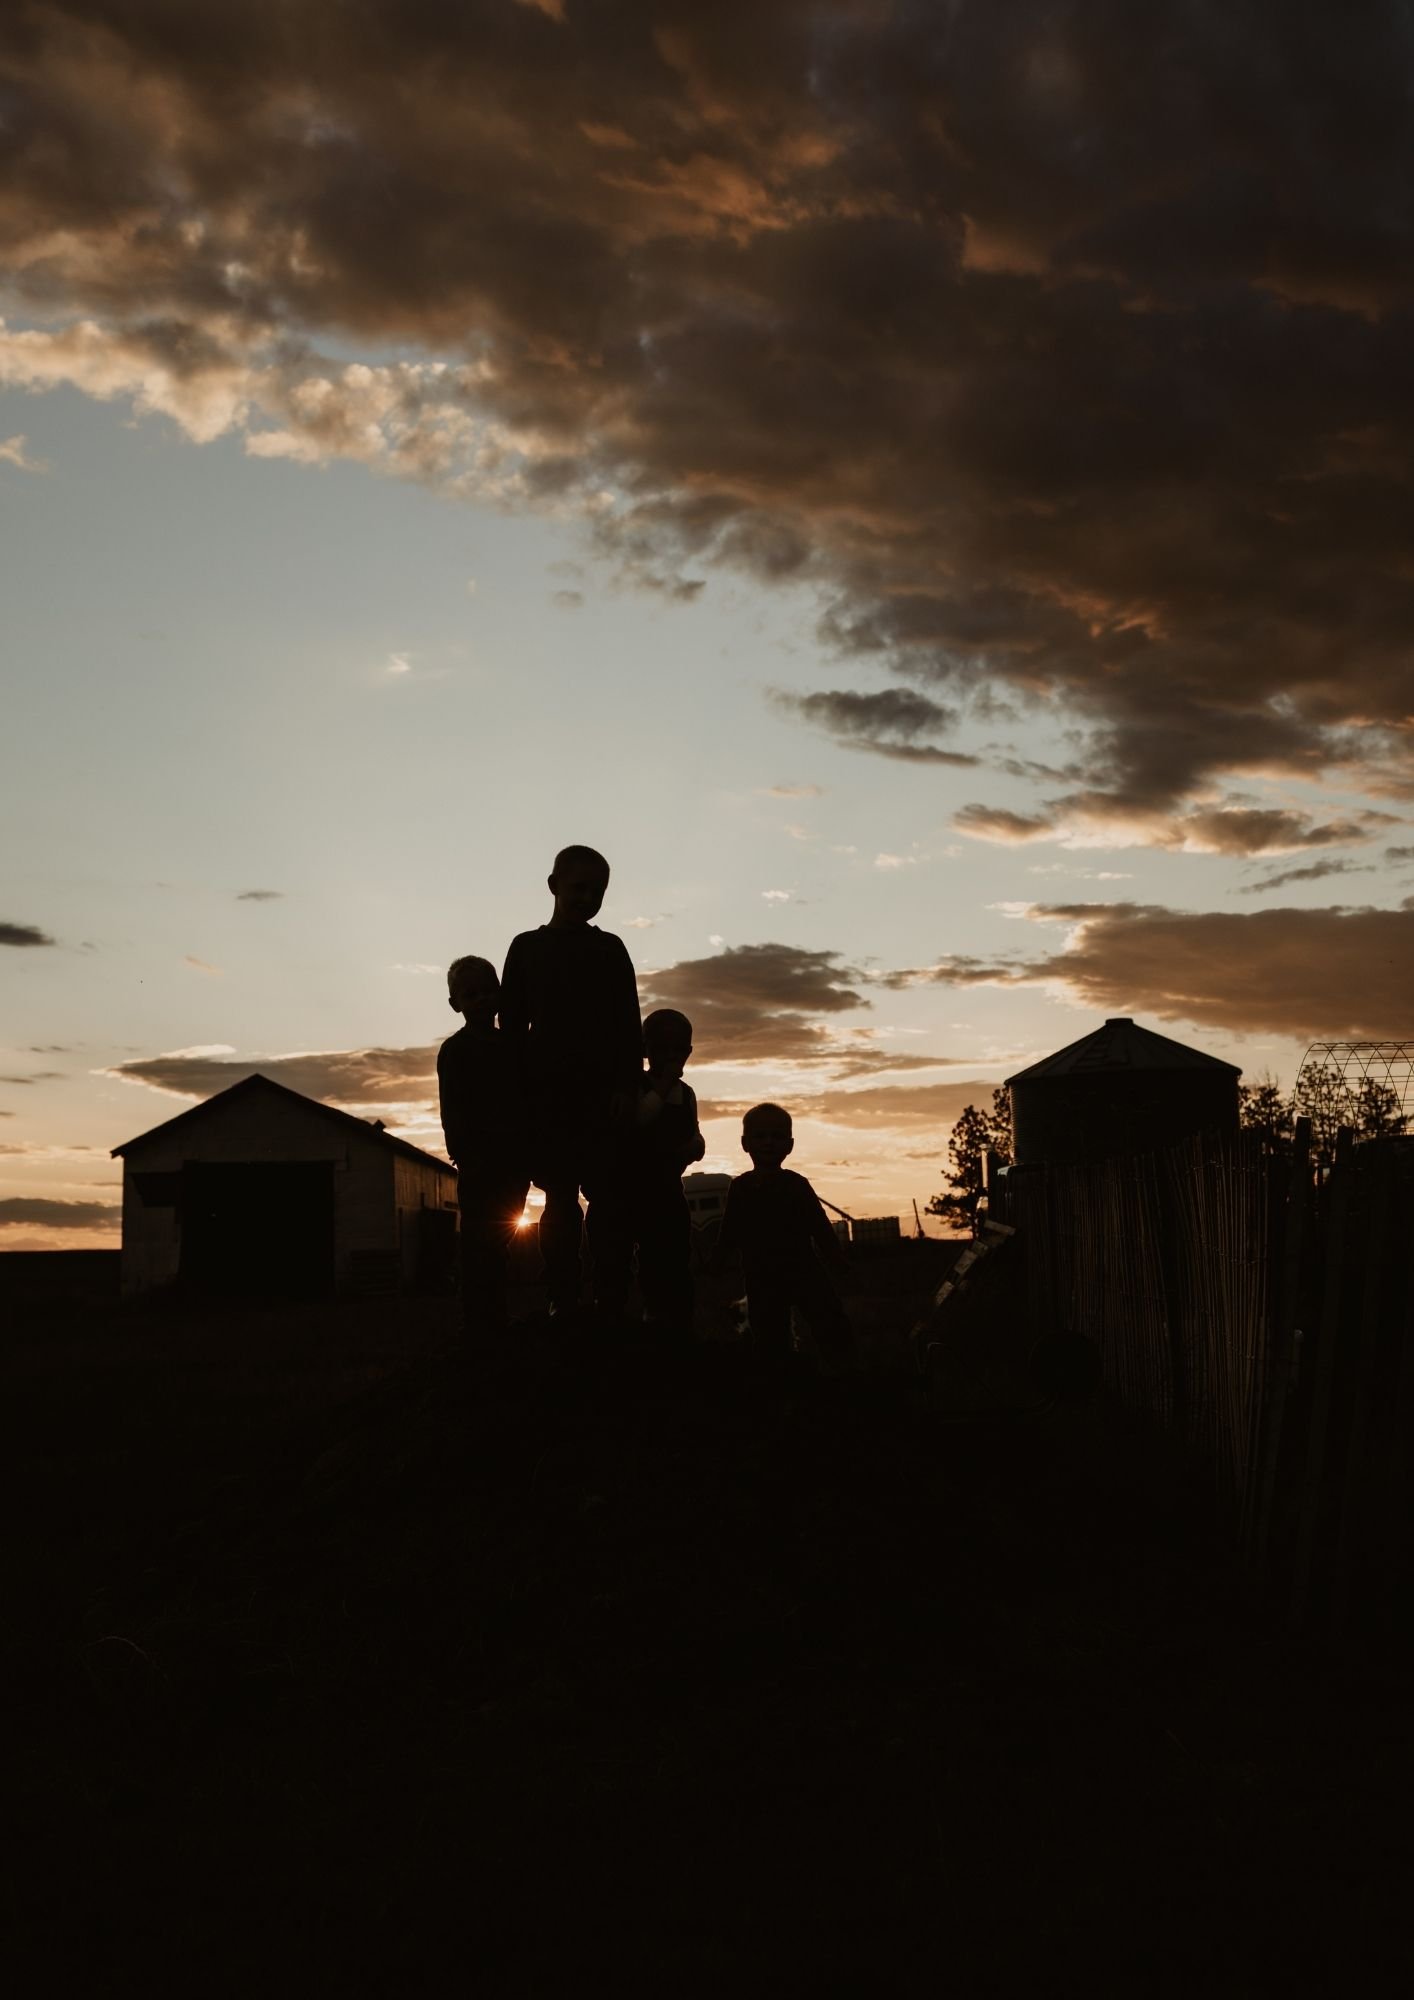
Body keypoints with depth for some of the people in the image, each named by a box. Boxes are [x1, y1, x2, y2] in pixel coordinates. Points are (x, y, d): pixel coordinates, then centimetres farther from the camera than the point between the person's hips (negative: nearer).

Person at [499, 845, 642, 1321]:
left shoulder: (609, 949, 12)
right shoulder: (527, 948, 11)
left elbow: (629, 1023, 6)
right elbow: (512, 1025, 8)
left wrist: (626, 1084, -7)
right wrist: (520, 1090, -2)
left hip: (604, 1091, 0)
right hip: (550, 1091, 0)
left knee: (608, 1198, -8)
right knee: (560, 1198, -2)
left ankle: (611, 1304, -10)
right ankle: (564, 1304, -3)